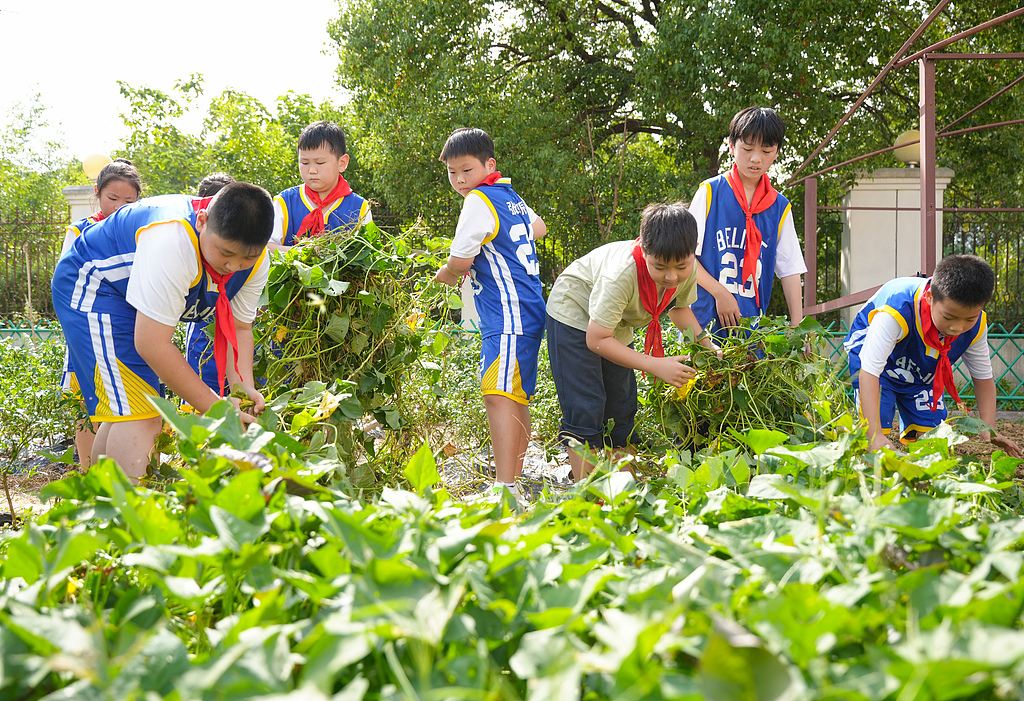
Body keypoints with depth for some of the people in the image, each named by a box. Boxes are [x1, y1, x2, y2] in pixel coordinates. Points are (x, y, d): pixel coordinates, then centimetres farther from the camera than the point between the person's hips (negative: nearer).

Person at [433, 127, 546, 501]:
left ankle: (505, 487, -30)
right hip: (527, 312, 11)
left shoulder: (479, 201, -10)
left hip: (509, 316, -11)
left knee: (499, 396, -20)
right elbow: (538, 227, 39)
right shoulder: (511, 197, 18)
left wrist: (444, 274, 10)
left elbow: (460, 261, -11)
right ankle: (515, 479, 22)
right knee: (516, 398, 15)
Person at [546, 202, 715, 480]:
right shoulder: (622, 273, -41)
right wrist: (655, 365, -37)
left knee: (622, 405, 7)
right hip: (574, 313, -7)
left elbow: (679, 308, 4)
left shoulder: (687, 270, -22)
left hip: (617, 324, 7)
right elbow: (596, 340, -33)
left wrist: (705, 344, -14)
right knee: (585, 407, -13)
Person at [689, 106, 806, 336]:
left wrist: (797, 326, 2)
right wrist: (720, 293, -11)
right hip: (707, 317, -2)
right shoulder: (710, 192, 1)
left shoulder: (780, 207, 10)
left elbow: (790, 268, 10)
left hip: (752, 322, 3)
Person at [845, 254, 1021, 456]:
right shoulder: (898, 311, -43)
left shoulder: (976, 326, -24)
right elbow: (869, 370, -46)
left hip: (923, 372, 5)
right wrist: (875, 436, -54)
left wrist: (989, 432, -20)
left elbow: (983, 377, -8)